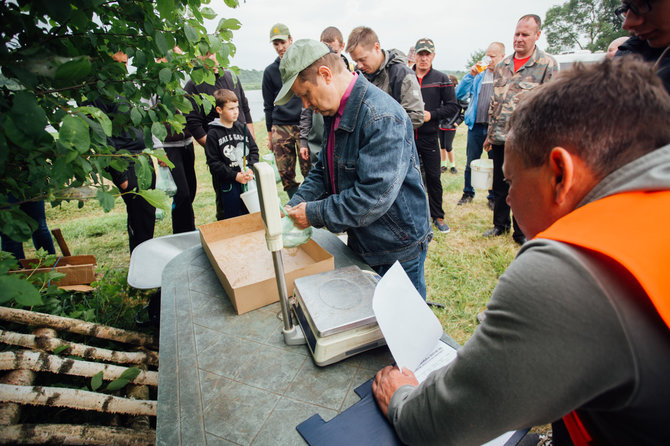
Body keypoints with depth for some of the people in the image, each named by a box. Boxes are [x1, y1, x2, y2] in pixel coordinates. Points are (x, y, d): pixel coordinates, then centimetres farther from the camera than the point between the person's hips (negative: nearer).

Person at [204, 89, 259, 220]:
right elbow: (213, 163, -10)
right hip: (228, 183, -4)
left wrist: (251, 169, -9)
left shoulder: (242, 128, 7)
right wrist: (235, 176, -16)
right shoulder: (213, 134, -7)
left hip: (248, 180, 4)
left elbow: (254, 150, 8)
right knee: (233, 218, 5)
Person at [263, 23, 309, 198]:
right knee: (285, 174, 1)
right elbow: (269, 106, 16)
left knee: (309, 170, -6)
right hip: (281, 128, 2)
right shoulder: (270, 71, 13)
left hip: (304, 125, -2)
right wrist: (270, 133, 13)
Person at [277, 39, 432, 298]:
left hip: (397, 250, -8)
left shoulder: (381, 117, -27)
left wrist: (315, 214, -23)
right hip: (360, 243, 9)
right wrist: (296, 205, -4)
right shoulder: (334, 111, 4)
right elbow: (324, 169, 11)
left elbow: (375, 195, -32)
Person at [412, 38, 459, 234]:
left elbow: (453, 107, 1)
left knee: (433, 177, 4)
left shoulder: (441, 79, 3)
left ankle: (438, 216, 18)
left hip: (429, 137, -1)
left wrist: (431, 114, -13)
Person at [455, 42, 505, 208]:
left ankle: (493, 197, 19)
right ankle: (468, 193, 23)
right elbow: (459, 95, 5)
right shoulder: (479, 75, 11)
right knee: (471, 163, 7)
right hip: (476, 126, 2)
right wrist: (470, 75, -6)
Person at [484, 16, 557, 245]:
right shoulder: (501, 66, 13)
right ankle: (500, 224, 29)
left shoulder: (548, 64, -2)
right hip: (500, 138, 5)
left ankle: (521, 232, 19)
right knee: (499, 185, 12)